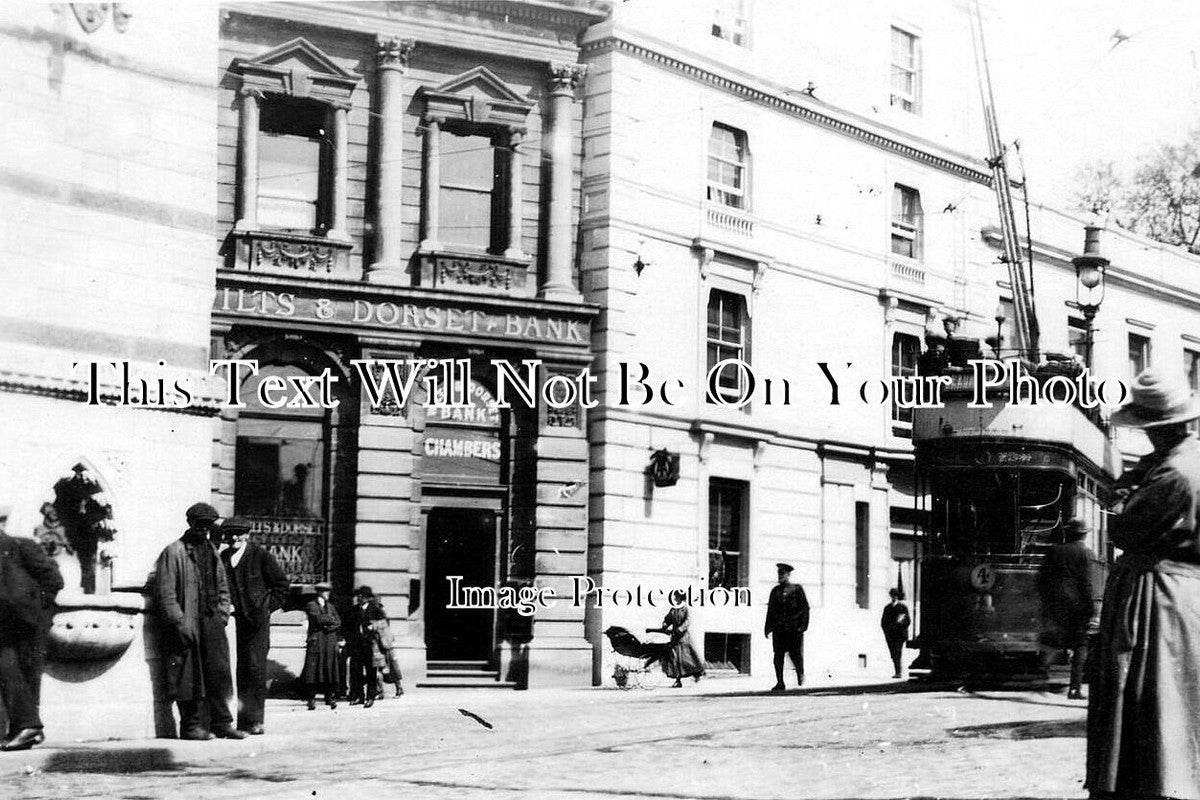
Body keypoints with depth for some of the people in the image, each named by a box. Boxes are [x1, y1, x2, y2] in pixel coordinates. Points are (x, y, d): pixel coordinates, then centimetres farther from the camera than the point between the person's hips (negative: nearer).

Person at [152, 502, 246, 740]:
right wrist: (179, 622, -15)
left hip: (212, 622, 6)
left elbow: (223, 587, 23)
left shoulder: (212, 551, 17)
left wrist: (222, 614, 9)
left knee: (218, 673, 3)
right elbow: (165, 593, -9)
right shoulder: (173, 552, -4)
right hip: (186, 624, -6)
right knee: (189, 678, -1)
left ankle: (222, 723, 10)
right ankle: (191, 726, 7)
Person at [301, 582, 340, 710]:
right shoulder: (311, 605, 3)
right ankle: (312, 698, -5)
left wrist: (329, 627, -7)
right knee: (313, 669, -7)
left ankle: (329, 696, 3)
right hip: (316, 641, -4)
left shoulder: (330, 606, 20)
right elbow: (318, 618, -13)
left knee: (330, 669, -1)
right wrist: (331, 619, 0)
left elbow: (338, 622, 11)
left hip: (330, 641, 5)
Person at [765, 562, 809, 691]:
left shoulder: (797, 589, 5)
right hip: (778, 628, 3)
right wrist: (768, 627, 8)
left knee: (795, 654, -4)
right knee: (778, 655, -2)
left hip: (794, 628, -3)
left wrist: (803, 625, -9)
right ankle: (780, 683, 2)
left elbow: (805, 607, 1)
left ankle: (800, 674, 25)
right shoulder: (775, 590, 15)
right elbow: (771, 609, 15)